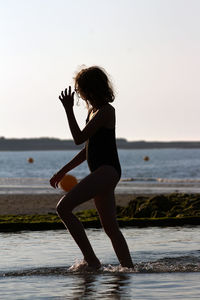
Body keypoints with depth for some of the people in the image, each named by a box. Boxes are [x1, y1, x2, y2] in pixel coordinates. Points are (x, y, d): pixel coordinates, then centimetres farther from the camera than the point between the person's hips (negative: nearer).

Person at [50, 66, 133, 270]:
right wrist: (64, 171, 21)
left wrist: (69, 110, -9)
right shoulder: (93, 110, 18)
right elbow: (88, 148, 23)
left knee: (64, 207, -18)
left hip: (107, 171, -10)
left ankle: (91, 259, -16)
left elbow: (79, 138, -15)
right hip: (101, 172, 10)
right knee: (111, 228, 10)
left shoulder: (106, 111, -11)